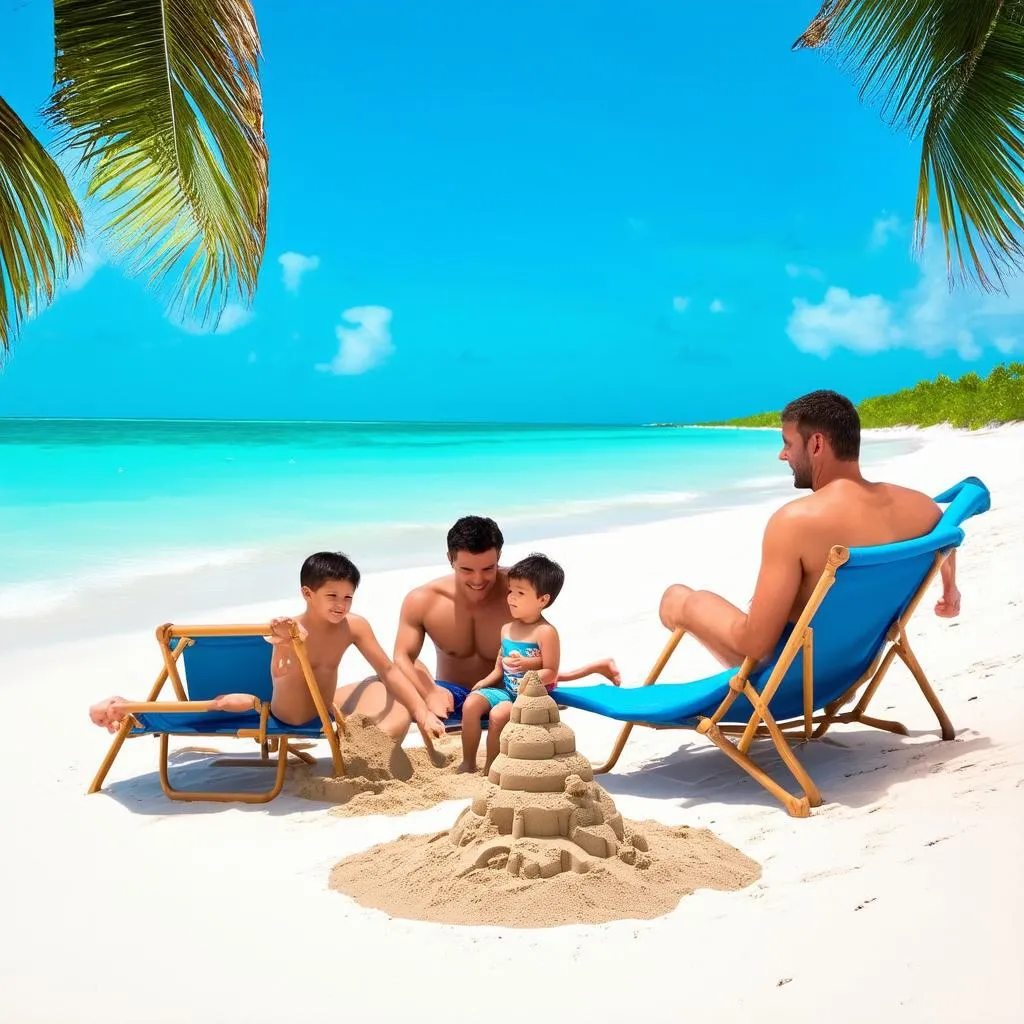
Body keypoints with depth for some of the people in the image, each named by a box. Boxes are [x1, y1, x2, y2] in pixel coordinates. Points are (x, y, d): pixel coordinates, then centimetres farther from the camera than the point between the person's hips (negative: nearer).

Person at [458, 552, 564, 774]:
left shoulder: (545, 632, -12)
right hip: (505, 689, 7)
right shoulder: (507, 629, 11)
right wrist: (486, 682, 1)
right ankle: (468, 763, -8)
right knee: (471, 703, -16)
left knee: (498, 714, -30)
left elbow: (551, 673, -13)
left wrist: (527, 665, -28)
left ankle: (489, 770, -12)